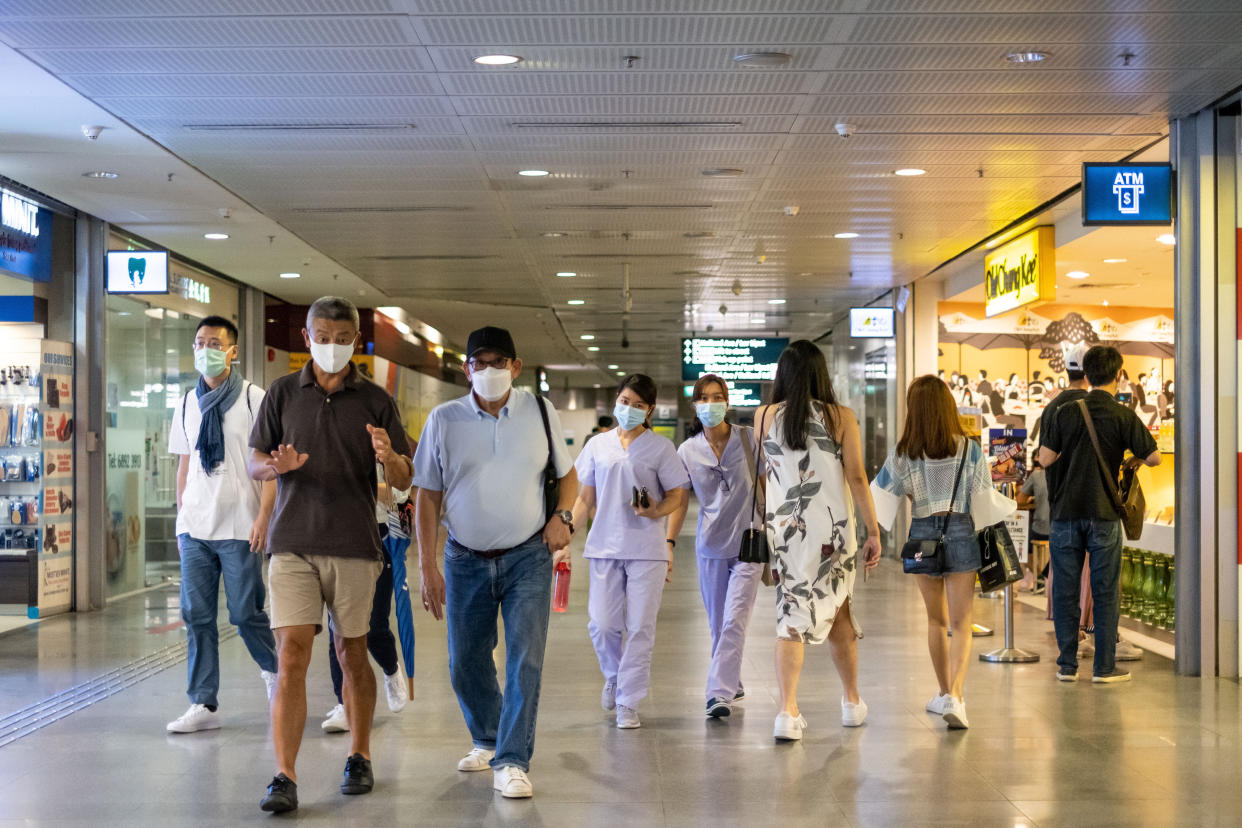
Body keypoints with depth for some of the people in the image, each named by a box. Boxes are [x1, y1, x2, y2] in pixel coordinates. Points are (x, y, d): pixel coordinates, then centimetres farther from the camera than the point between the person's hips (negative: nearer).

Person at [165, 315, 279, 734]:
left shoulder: (253, 399, -3)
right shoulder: (187, 404, 12)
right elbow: (184, 464, 18)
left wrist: (264, 516, -13)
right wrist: (181, 518, 13)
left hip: (239, 527, -4)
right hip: (195, 527, 5)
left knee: (246, 612, 0)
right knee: (196, 616, 2)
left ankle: (272, 670, 29)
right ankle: (204, 704, 8)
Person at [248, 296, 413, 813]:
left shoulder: (376, 401, 5)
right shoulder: (283, 394, 7)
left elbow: (404, 481, 4)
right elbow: (255, 464, 9)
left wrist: (388, 458, -19)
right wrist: (277, 466, -14)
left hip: (354, 545, 0)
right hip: (293, 543, 0)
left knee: (351, 654, 9)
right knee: (292, 656, -8)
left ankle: (359, 757, 26)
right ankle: (284, 777, -9)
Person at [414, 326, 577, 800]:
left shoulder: (540, 412, 0)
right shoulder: (444, 420, -1)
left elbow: (567, 474, 14)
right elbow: (428, 495, 1)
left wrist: (562, 515, -7)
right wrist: (427, 567, -4)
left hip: (528, 557, -1)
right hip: (466, 560, 1)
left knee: (525, 659, -9)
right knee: (465, 664, 10)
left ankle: (512, 762, -2)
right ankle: (487, 739, 35)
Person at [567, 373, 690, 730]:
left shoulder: (660, 447, 3)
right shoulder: (597, 445, 10)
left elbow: (679, 495, 4)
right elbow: (585, 498, 14)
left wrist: (655, 511, -17)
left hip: (647, 548, -2)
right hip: (605, 545, 2)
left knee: (640, 627, -2)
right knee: (602, 624, -2)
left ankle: (628, 703, 7)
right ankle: (613, 676, 29)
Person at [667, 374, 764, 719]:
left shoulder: (750, 439, -4)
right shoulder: (687, 451, 2)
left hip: (748, 542, -3)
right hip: (710, 545, 3)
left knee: (734, 620, -13)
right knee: (717, 624, 11)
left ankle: (720, 693, -13)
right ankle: (733, 686, 29)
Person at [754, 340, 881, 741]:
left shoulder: (764, 417, 0)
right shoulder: (841, 417, -5)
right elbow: (857, 478, -6)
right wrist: (873, 531, -2)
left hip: (784, 528, 1)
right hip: (833, 528, 0)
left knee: (792, 615, 2)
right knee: (838, 611, 16)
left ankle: (788, 712, -10)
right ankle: (852, 702, 30)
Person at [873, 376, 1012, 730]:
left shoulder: (903, 454, -5)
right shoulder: (969, 449, -6)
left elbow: (879, 496, 1)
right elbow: (985, 501, -4)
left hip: (922, 534, 2)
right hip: (960, 533, -2)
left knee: (936, 620, 18)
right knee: (961, 624, -2)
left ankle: (945, 693, 27)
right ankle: (954, 696, -19)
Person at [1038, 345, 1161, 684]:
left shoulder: (1066, 413, 0)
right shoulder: (1123, 416, -5)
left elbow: (1045, 459, 1)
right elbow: (1153, 458, -5)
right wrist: (1134, 458, 17)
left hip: (1065, 513, 2)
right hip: (1103, 515, -2)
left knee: (1065, 590, 7)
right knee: (1105, 592, 5)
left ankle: (1067, 665, 10)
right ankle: (1104, 666, 7)